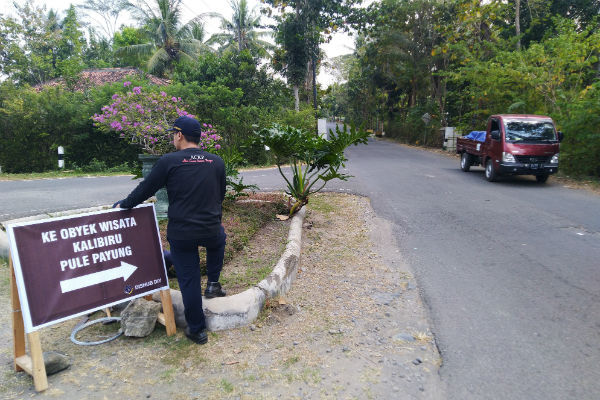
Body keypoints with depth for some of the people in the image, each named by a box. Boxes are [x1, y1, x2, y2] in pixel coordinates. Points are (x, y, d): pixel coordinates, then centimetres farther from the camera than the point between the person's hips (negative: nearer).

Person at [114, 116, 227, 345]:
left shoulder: (169, 161, -9)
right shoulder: (217, 162, 3)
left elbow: (145, 190, 0)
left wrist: (123, 205, 17)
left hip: (181, 234, -2)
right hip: (211, 230, 3)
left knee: (188, 280, 10)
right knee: (218, 240, 37)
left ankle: (197, 330, 21)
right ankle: (213, 284, 34)